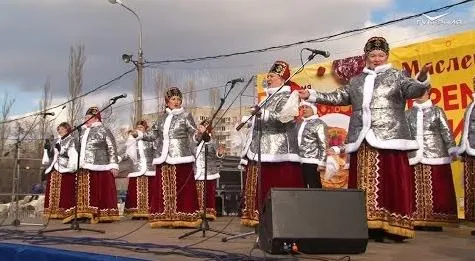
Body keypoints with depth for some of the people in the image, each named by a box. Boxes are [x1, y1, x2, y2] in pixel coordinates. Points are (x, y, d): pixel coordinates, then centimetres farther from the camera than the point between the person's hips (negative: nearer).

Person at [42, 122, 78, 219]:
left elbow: (73, 155, -9)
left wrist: (61, 149, -18)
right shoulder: (57, 141, 23)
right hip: (54, 170, 7)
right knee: (52, 192, 1)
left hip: (65, 171, -7)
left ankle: (64, 212, -14)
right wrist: (48, 149, 7)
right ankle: (53, 212, 3)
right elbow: (51, 156, 26)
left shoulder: (71, 141, 4)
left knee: (65, 192, -12)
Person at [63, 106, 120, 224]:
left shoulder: (104, 130, -1)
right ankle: (87, 214, 3)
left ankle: (103, 215, 0)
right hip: (84, 168, 6)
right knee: (85, 192, 0)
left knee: (100, 191, -5)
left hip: (99, 168, -6)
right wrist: (77, 163, 20)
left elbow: (112, 149, -5)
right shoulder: (83, 131, 19)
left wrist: (114, 165, -11)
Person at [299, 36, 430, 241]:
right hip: (362, 140, 4)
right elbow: (338, 97, 23)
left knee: (390, 183, -8)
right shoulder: (356, 81, 20)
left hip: (388, 138, -4)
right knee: (363, 184, 2)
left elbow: (413, 90, -8)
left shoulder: (396, 76, 8)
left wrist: (421, 79, -30)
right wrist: (312, 95, 19)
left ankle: (392, 227, -6)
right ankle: (366, 225, 6)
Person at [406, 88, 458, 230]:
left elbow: (446, 131, 4)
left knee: (436, 190, -4)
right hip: (415, 157, 2)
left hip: (435, 156, -2)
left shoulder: (437, 111, 8)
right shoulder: (408, 114, 13)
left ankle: (436, 222, 1)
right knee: (417, 189, 0)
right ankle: (418, 220, 4)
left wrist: (452, 150, -3)